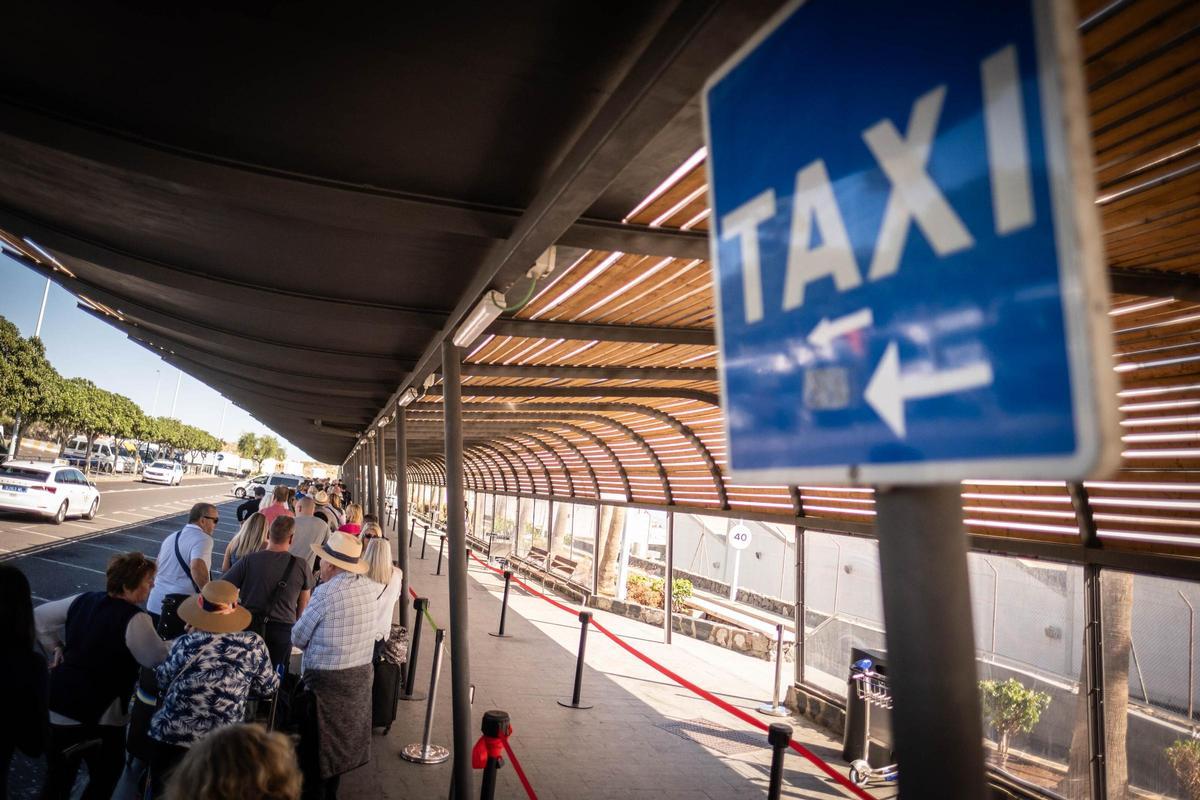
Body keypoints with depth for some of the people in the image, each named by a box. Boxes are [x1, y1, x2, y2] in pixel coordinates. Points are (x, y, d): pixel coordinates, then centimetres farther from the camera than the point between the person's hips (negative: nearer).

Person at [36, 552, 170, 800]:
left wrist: (56, 648, 18)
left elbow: (39, 617, 14)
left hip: (57, 705, 7)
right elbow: (161, 658, -19)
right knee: (106, 774, 16)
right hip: (99, 715, -7)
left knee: (58, 777, 24)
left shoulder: (83, 601, 3)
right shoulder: (134, 619, -20)